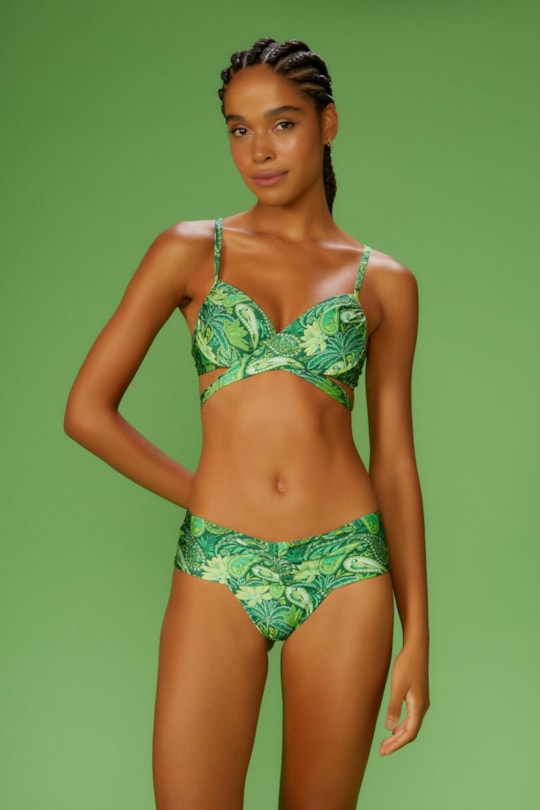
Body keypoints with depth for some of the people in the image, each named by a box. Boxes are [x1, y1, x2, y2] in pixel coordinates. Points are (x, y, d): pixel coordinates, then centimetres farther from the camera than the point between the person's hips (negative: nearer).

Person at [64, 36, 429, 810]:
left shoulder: (383, 282, 7)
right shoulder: (190, 251, 4)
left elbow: (395, 461, 7)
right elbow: (87, 410, 4)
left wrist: (417, 638, 4)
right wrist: (205, 500, 5)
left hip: (346, 572, 1)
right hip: (219, 571, -1)